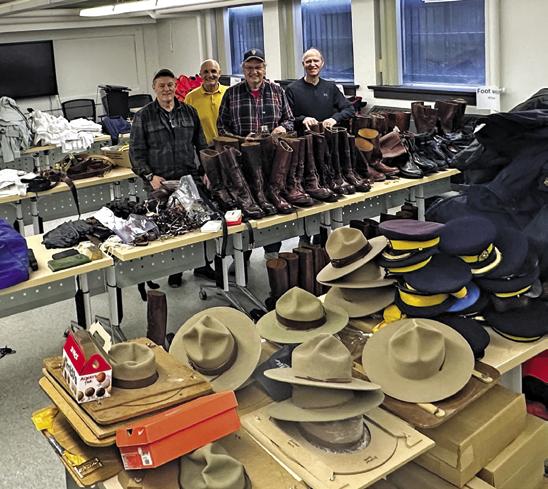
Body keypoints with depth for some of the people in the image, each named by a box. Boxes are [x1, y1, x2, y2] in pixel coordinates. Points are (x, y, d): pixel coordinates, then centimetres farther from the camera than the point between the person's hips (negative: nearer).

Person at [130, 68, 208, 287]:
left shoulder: (189, 112, 11)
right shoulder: (143, 116, 2)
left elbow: (201, 145, 14)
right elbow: (136, 152, 0)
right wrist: (149, 176, -10)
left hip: (191, 179, 3)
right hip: (160, 183, -2)